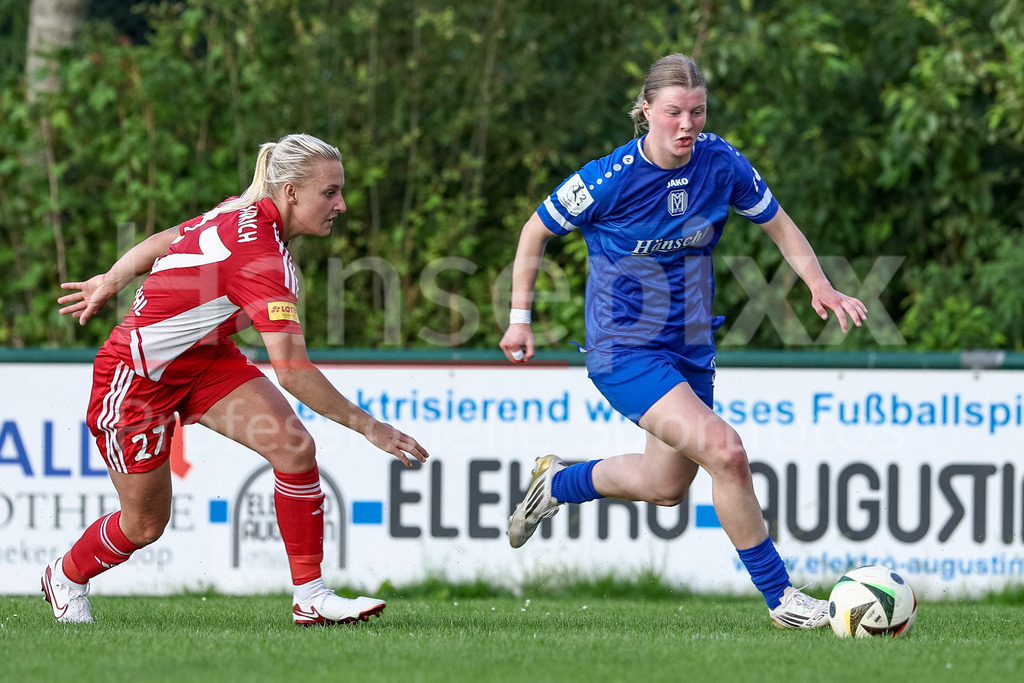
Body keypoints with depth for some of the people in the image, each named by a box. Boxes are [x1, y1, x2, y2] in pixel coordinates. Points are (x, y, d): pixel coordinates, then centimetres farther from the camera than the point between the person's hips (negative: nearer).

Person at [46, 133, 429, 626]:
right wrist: (369, 427, -34)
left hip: (203, 359, 8)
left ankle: (310, 597, -9)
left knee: (294, 449, -13)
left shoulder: (245, 215, -7)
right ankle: (66, 577, 38)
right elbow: (291, 371, -38)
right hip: (136, 376, -8)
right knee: (145, 524, 7)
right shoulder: (262, 255, -34)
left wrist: (112, 281, 22)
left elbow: (162, 242, 9)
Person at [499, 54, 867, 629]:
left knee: (666, 485, 20)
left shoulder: (722, 164, -7)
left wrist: (819, 283, -10)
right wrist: (520, 317, -3)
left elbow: (780, 225, 6)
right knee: (725, 451, -23)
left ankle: (557, 484, 47)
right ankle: (779, 596, -11)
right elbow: (536, 231, -4)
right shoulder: (610, 180, -19)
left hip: (690, 346, 7)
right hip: (624, 350, -7)